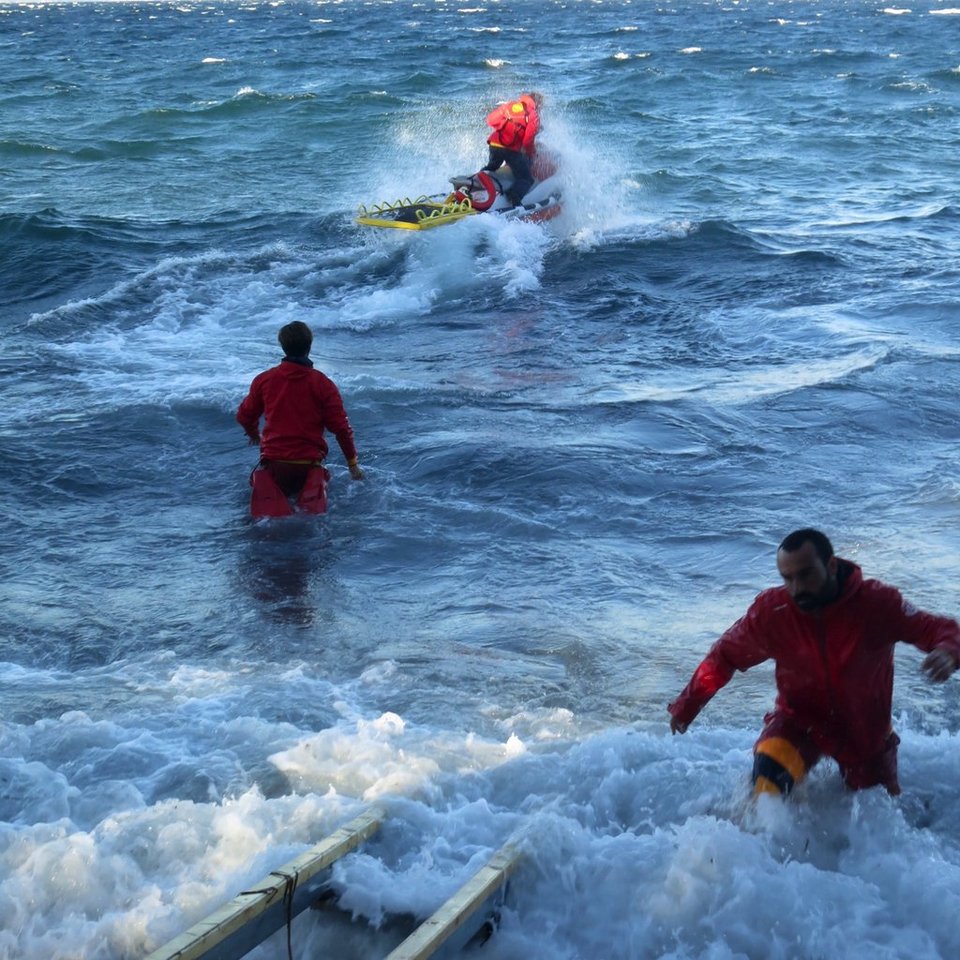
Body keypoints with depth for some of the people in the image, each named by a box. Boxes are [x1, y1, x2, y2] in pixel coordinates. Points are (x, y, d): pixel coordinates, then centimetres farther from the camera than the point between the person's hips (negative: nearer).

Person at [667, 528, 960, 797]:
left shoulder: (877, 603, -25)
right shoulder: (770, 611, -20)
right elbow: (724, 656, -6)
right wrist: (685, 707, -1)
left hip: (866, 732, 1)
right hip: (800, 720, -1)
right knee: (769, 771, -31)